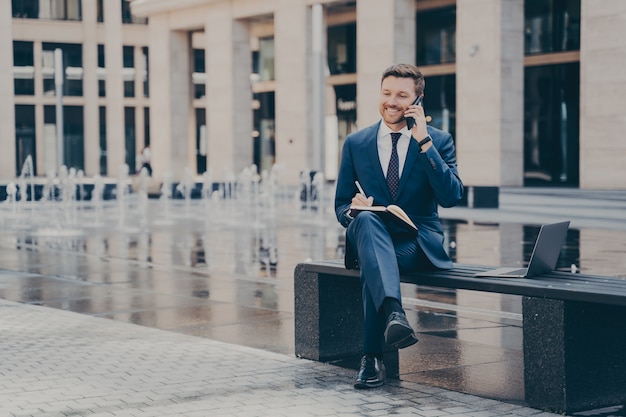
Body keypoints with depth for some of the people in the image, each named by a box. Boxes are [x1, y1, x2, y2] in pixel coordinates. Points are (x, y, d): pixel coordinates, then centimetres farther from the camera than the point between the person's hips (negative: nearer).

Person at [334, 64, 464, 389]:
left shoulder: (439, 141, 5)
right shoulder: (356, 143, 10)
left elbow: (451, 197, -11)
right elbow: (342, 206, 12)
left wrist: (424, 141, -15)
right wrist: (355, 210, -15)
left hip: (419, 242, -1)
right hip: (369, 235, 1)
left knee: (374, 266, -36)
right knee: (366, 220, -38)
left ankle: (372, 357, -31)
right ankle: (393, 312, -58)